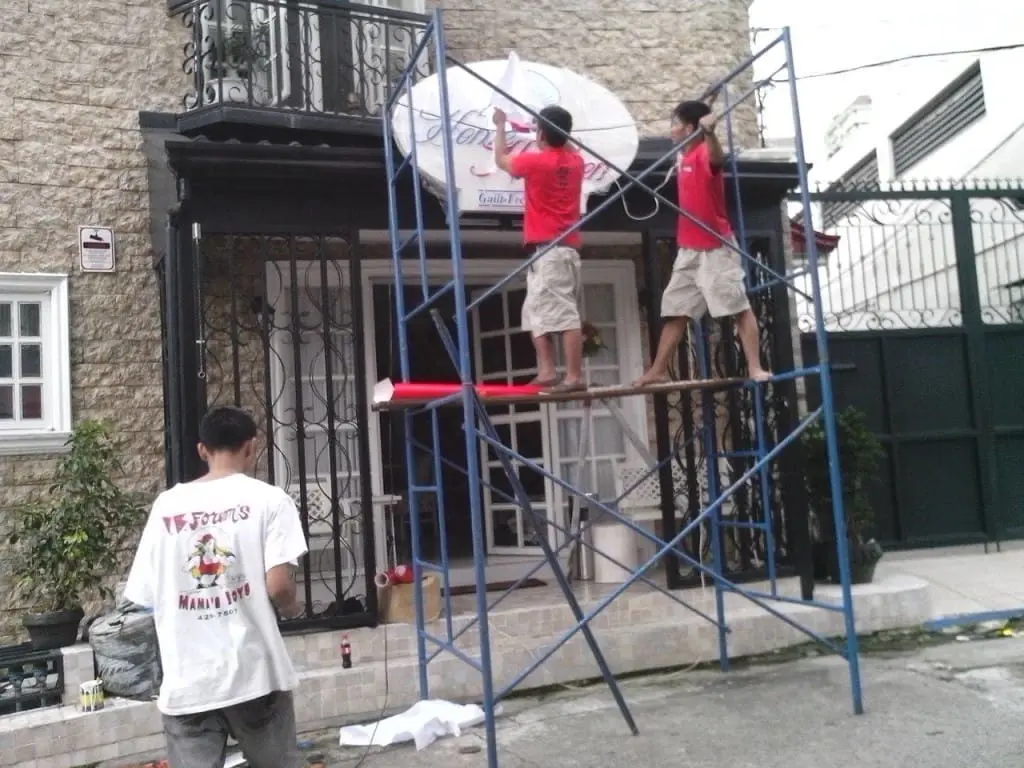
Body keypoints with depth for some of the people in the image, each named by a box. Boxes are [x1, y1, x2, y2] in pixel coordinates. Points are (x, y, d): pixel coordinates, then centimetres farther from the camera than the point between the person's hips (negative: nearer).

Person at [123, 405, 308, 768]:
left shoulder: (166, 504, 4)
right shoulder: (268, 499, -6)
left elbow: (144, 595, 5)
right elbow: (278, 586, -15)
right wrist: (292, 609, 7)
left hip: (186, 681, 2)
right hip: (254, 672, -2)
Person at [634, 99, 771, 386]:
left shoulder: (704, 153, -13)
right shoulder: (685, 157, 13)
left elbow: (718, 160, -41)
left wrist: (710, 133, -58)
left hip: (715, 248, -9)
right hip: (689, 249, 9)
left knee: (739, 307, -7)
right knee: (674, 311, 9)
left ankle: (755, 368, -8)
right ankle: (658, 371, 13)